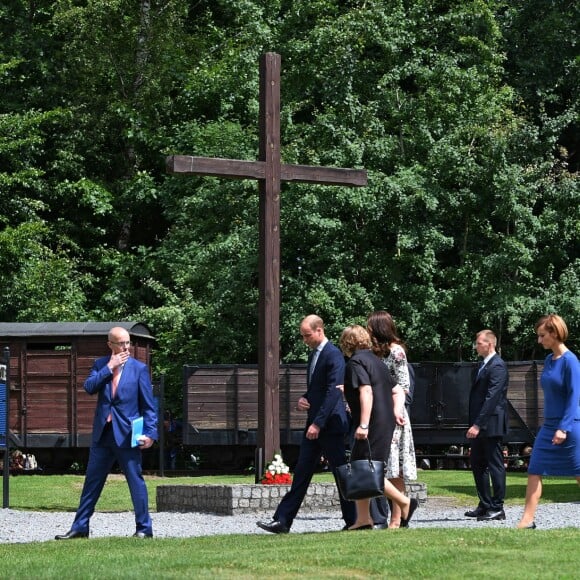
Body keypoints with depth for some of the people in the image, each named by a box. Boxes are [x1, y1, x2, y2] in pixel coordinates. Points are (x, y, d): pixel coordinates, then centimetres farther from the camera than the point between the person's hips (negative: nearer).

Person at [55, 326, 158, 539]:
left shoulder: (139, 368, -2)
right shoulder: (100, 365, 8)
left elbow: (148, 405, -2)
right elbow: (89, 387, -9)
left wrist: (150, 432, -11)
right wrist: (109, 368, -13)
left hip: (126, 434, -3)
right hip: (102, 434, 4)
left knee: (136, 480, -1)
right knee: (92, 481, 9)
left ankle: (144, 528, 6)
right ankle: (80, 527, 15)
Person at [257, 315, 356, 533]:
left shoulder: (333, 355, -13)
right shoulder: (314, 355, 16)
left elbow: (333, 392, -20)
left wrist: (318, 423, -23)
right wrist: (303, 399, 4)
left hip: (330, 425, -9)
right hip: (315, 424, 9)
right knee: (301, 473, 4)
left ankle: (353, 520, 10)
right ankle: (282, 521, 1)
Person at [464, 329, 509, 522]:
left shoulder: (497, 366, -14)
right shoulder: (484, 365, 16)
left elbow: (492, 398, -21)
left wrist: (477, 425, -24)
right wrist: (474, 424, 15)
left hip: (492, 424, -10)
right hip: (480, 425, 10)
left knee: (495, 465, -3)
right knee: (477, 463, 13)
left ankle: (497, 508, 1)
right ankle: (485, 505, 21)